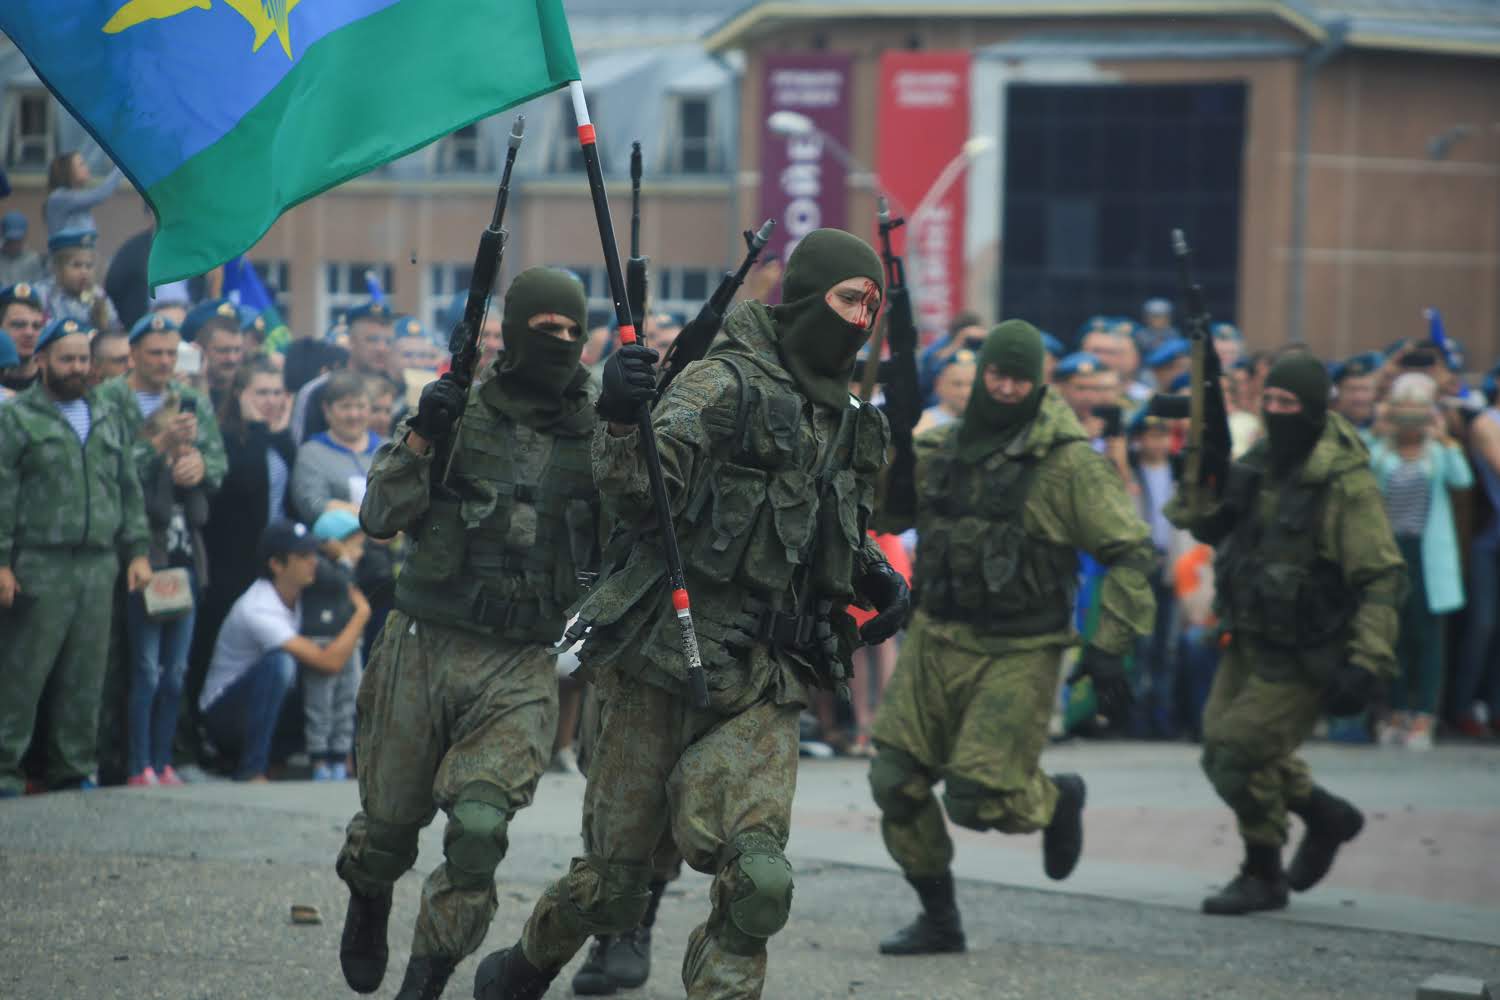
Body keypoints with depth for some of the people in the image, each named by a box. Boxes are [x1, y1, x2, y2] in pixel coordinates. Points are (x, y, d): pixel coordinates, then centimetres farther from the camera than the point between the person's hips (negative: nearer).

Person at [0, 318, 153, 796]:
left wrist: (137, 551, 11)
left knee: (86, 679, 6)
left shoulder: (108, 419, 18)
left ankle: (75, 770, 12)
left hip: (99, 566, 5)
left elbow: (129, 489, 20)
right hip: (39, 568, -5)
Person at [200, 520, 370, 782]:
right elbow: (329, 662, -31)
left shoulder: (297, 597, 0)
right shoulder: (259, 611, -27)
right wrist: (362, 613, -20)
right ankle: (251, 771, -30)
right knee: (278, 662, -35)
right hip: (224, 716, -8)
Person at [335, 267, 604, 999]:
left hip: (521, 668, -1)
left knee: (479, 829, -18)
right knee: (389, 822, 13)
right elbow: (379, 516, -3)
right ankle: (369, 903, 47)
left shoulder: (596, 432, 2)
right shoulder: (460, 411, 0)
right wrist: (422, 439, -19)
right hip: (423, 645, 1)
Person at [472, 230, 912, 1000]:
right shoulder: (726, 385, -8)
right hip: (660, 666, -5)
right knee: (611, 882, 8)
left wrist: (878, 577, 8)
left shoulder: (851, 426, 13)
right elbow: (635, 488, -20)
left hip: (761, 685, 5)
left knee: (759, 882, -17)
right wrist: (620, 420, -40)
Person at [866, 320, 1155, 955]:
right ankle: (938, 920, 18)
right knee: (896, 783, 1)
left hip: (1017, 656, -5)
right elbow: (879, 509, 15)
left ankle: (1056, 800, 23)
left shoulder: (1066, 461, -10)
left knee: (977, 799, -11)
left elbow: (1130, 552, -8)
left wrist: (1110, 646, -14)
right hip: (936, 641, 5)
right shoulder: (940, 451, 7)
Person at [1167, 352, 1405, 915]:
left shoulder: (1345, 483, -19)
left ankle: (1263, 877, 8)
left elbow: (1380, 579, -19)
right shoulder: (1260, 464, 4)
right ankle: (1326, 817, 35)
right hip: (1250, 640, 8)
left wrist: (1366, 665, -25)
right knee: (1223, 747, 15)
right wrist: (1198, 483, -8)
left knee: (1240, 753, -11)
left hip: (1303, 656, -8)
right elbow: (1204, 526, 14)